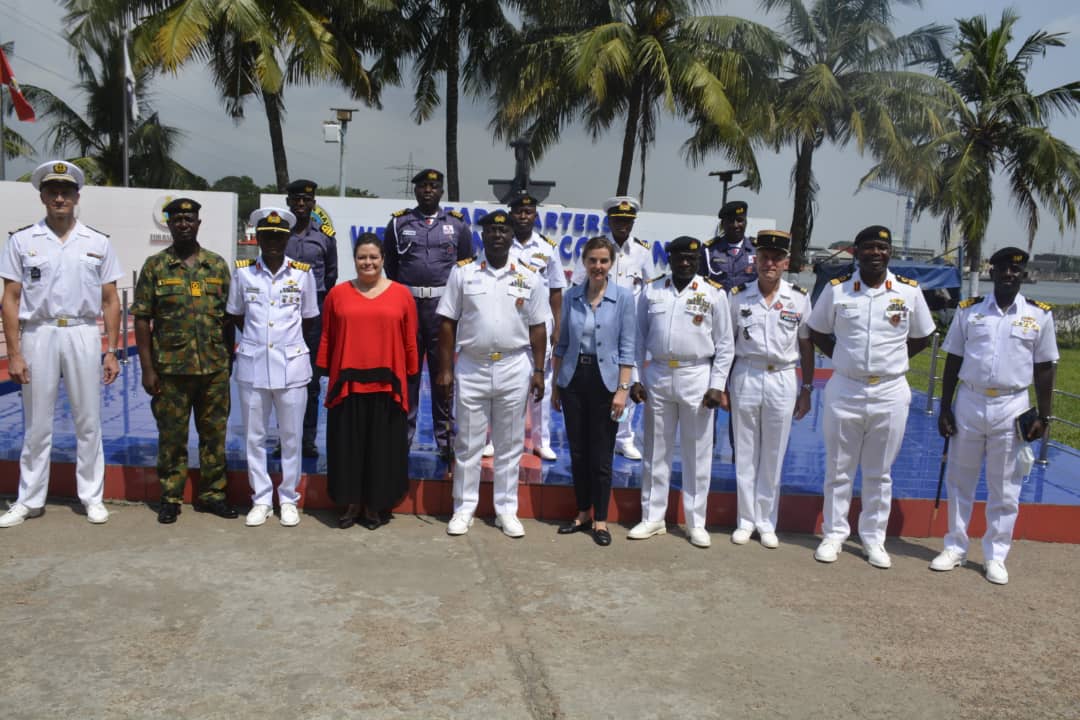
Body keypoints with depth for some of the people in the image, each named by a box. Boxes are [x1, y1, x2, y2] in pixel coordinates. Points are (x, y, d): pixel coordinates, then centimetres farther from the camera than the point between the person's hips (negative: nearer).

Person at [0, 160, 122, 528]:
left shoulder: (98, 243, 7)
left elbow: (110, 301, 7)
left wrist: (112, 351, 1)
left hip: (83, 335, 1)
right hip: (38, 334, 0)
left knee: (88, 422, 5)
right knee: (36, 424, 6)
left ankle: (92, 497, 15)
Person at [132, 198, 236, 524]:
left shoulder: (218, 265, 6)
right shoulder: (155, 266, 1)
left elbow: (228, 316, 9)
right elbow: (142, 319, -1)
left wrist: (230, 360, 6)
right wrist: (147, 368, -6)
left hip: (214, 368, 2)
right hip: (170, 368, -2)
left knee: (214, 433, 9)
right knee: (172, 436, 6)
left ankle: (211, 494, 21)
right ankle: (171, 498, 18)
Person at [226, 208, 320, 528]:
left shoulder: (303, 273, -2)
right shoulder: (243, 271, 1)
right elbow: (236, 315, 12)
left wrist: (286, 338, 9)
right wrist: (258, 338, 10)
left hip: (291, 365, -1)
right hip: (252, 365, 1)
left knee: (291, 437, 6)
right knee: (254, 437, 8)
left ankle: (289, 499, 19)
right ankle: (261, 499, 21)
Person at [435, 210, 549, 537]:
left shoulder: (530, 277, 2)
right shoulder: (463, 272, 0)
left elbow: (537, 327, 4)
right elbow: (448, 324, 0)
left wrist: (538, 370, -1)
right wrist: (445, 369, -4)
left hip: (514, 369, 1)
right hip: (471, 367, 0)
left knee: (509, 444, 9)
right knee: (468, 443, 8)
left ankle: (507, 510, 20)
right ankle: (463, 509, 19)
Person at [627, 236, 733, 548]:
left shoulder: (714, 294, 0)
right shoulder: (651, 291, 5)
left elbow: (724, 344, 1)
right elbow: (640, 338, 8)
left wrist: (717, 386, -5)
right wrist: (635, 379, 3)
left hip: (697, 378, -2)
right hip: (657, 376, 2)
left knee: (697, 452, 6)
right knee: (656, 451, 11)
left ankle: (696, 523, 18)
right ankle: (652, 518, 22)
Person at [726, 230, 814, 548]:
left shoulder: (799, 299, 0)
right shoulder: (738, 296, 0)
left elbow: (806, 346, 6)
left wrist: (807, 389, 5)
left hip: (783, 381, 0)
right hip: (745, 377, 0)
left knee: (773, 456, 8)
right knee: (745, 453, 8)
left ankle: (767, 522, 20)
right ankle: (746, 520, 20)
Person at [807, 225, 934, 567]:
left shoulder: (909, 291, 0)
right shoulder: (837, 289, -2)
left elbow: (922, 337, 13)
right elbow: (817, 332, 11)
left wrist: (891, 359, 4)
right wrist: (844, 358, 2)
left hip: (890, 393, 1)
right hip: (844, 390, 0)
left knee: (879, 473, 11)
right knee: (838, 470, 8)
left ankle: (873, 538, 23)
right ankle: (833, 534, 21)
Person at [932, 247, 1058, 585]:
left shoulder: (1039, 315, 1)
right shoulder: (968, 310, 2)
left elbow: (1044, 369, 4)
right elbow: (953, 361, 5)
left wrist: (1044, 416, 0)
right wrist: (944, 409, 2)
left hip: (1011, 408, -1)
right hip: (969, 403, 1)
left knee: (1005, 488, 7)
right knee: (960, 481, 10)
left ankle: (995, 556, 19)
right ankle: (955, 548, 23)